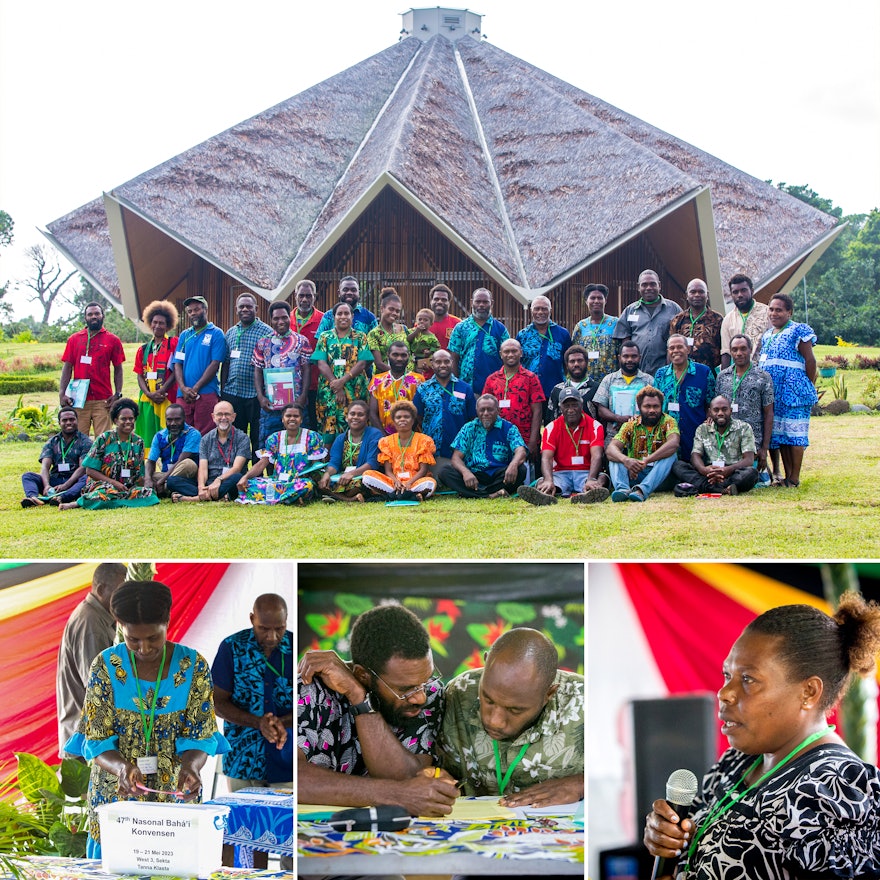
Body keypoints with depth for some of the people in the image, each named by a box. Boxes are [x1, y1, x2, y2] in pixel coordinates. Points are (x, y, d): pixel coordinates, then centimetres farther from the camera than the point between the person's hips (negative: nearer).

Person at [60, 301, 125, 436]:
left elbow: (118, 369, 9)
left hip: (103, 400, -1)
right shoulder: (74, 339, 11)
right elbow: (67, 367, 8)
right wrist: (62, 394, -2)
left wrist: (117, 394, -3)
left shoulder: (113, 340, 8)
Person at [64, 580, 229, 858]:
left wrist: (190, 767, -29)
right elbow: (97, 740, -7)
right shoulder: (106, 666, -7)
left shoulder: (194, 666, -6)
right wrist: (122, 767, -29)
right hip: (116, 794, 0)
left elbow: (200, 736, -6)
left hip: (176, 795, 0)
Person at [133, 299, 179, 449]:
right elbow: (139, 375, 12)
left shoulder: (173, 344, 3)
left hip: (167, 398, -5)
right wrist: (149, 393, -5)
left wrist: (161, 391, -11)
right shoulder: (144, 349, 17)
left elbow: (175, 371, -4)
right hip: (147, 399, 5)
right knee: (147, 436, 2)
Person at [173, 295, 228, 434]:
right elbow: (178, 363, 10)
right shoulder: (184, 335, 15)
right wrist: (183, 388, -8)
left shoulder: (216, 333, 2)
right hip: (183, 395, 4)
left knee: (205, 437, -5)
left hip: (206, 393, -4)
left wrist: (195, 388, -11)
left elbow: (215, 364, -6)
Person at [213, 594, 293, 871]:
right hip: (244, 759, 0)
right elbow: (219, 703, -2)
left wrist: (281, 723, -20)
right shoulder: (233, 648, -4)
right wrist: (259, 723, -18)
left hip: (288, 760, 0)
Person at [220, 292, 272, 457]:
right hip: (232, 392, 5)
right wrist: (222, 389, 11)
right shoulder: (231, 332, 15)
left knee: (258, 437, 0)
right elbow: (225, 363, 17)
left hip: (255, 393, -5)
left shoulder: (266, 331, 0)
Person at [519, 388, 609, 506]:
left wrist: (591, 480, -35)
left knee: (602, 478, -33)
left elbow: (596, 456, -14)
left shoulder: (594, 426, 1)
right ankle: (545, 495, -69)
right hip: (561, 473, 1)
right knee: (543, 482, -31)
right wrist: (548, 481, -32)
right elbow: (546, 457, -9)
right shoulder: (552, 428, 4)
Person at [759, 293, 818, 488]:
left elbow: (810, 360, -6)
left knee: (794, 433, -6)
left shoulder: (798, 331, -5)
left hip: (793, 391, -7)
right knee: (779, 434, 8)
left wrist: (809, 387, -6)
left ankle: (795, 478, -3)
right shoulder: (767, 335, 17)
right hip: (772, 392, 7)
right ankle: (787, 475, 13)